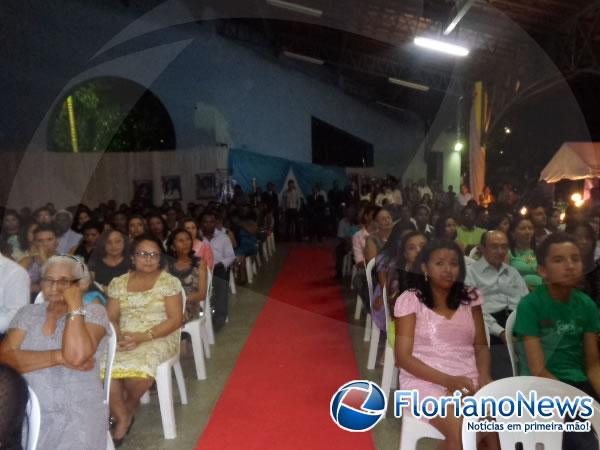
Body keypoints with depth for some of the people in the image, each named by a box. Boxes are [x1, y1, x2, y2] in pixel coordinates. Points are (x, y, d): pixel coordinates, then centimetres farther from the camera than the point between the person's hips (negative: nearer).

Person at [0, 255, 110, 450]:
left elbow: (77, 356, -19)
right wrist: (58, 356, -15)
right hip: (26, 413, 3)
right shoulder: (28, 313, 10)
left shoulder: (94, 312, -1)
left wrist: (74, 306, -13)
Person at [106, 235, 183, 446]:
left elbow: (175, 320, -7)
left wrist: (144, 336, -18)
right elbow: (111, 318, 7)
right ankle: (122, 418, -4)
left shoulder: (169, 282, -2)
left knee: (138, 370, -31)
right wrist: (119, 336, -15)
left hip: (158, 339, -3)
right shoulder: (118, 283, 9)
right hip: (124, 340, 3)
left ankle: (129, 409, 4)